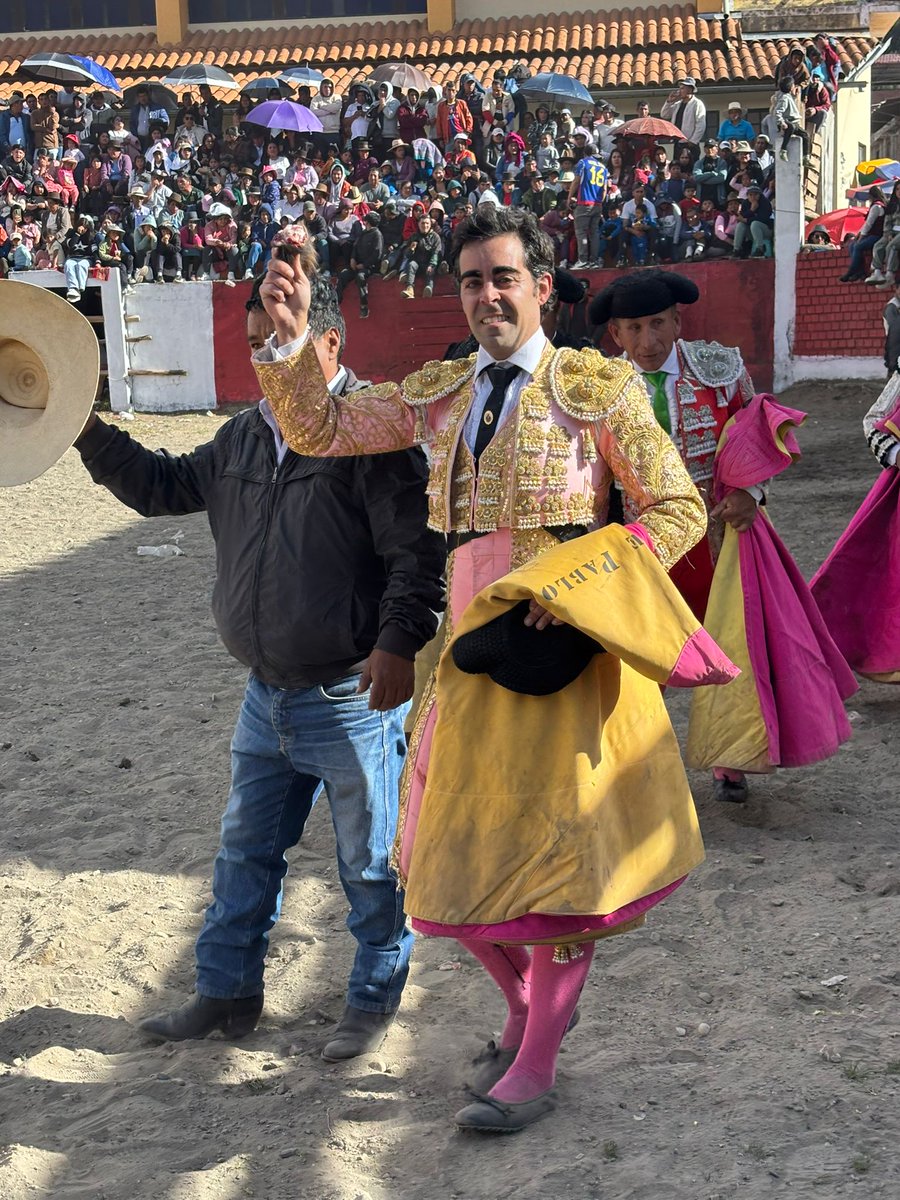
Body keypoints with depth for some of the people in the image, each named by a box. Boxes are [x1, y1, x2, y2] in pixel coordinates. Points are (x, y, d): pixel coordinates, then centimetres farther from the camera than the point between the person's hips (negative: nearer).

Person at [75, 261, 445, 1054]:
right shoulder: (245, 436, 9)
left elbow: (416, 553, -19)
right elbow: (164, 486, 19)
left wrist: (399, 644, -27)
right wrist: (87, 432, 9)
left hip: (354, 699, -7)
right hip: (267, 694, 8)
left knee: (371, 862, 8)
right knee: (246, 852, 18)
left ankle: (377, 998, 26)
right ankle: (228, 992, 33)